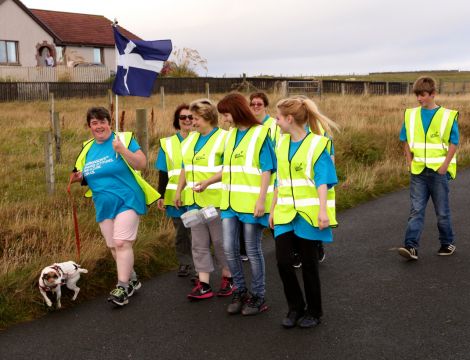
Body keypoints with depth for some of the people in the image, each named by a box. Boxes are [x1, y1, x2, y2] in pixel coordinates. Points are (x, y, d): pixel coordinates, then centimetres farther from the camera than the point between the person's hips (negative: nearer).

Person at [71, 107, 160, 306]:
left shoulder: (124, 139, -6)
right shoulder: (87, 148, 10)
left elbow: (142, 164, -13)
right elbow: (88, 177, 19)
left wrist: (123, 150, -26)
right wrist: (79, 177, -4)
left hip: (126, 200, -6)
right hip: (103, 205, 6)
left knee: (122, 243, -15)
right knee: (113, 247, 12)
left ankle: (123, 287, -9)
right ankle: (132, 279, 30)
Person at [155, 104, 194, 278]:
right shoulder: (167, 144, 7)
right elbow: (163, 173, 8)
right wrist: (161, 196, 3)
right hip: (176, 197, 2)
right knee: (181, 232, 10)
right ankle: (184, 264, 24)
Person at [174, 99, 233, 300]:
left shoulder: (223, 138, -9)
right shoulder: (191, 139, 14)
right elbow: (185, 168, 20)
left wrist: (207, 182, -25)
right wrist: (179, 191, 15)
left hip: (216, 199, -7)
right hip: (194, 200, 7)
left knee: (220, 241, 5)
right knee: (199, 243, 7)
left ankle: (228, 279, 22)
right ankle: (204, 285, 12)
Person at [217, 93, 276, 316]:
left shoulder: (261, 134, -9)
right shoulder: (231, 134, 11)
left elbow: (267, 170, -12)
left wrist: (262, 200, -17)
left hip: (252, 203, -6)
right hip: (231, 201, 6)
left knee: (253, 251, 3)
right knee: (229, 248, 6)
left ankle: (258, 296, 17)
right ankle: (240, 291, 23)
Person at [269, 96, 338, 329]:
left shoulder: (317, 144, -9)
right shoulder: (282, 143, 10)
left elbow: (323, 181, -13)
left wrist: (323, 210, -23)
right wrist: (273, 209, 16)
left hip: (308, 213, -5)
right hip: (285, 213, 5)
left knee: (308, 263, 4)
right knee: (283, 260, -2)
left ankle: (314, 311, 23)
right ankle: (295, 307, 19)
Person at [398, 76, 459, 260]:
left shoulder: (447, 116, -5)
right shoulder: (411, 115, 4)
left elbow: (453, 143, -4)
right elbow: (406, 141, 11)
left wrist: (444, 165, -11)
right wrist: (410, 162, 2)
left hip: (439, 171, -2)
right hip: (418, 171, 2)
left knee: (442, 211, 9)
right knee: (416, 210, -3)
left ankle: (447, 243, 25)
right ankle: (411, 247, -8)